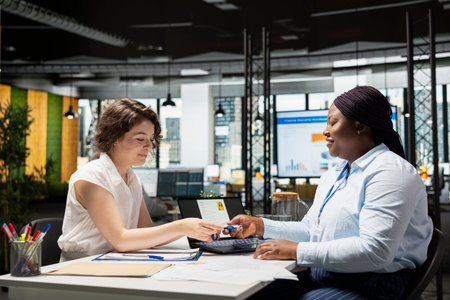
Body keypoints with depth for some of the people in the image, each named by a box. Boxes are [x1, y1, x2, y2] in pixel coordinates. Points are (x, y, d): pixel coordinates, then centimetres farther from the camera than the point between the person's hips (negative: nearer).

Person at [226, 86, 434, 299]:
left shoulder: (390, 172, -14)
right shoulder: (332, 176, 18)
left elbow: (375, 251, -25)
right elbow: (310, 230, 23)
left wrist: (297, 251, -23)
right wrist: (260, 226, 9)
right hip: (318, 279, 8)